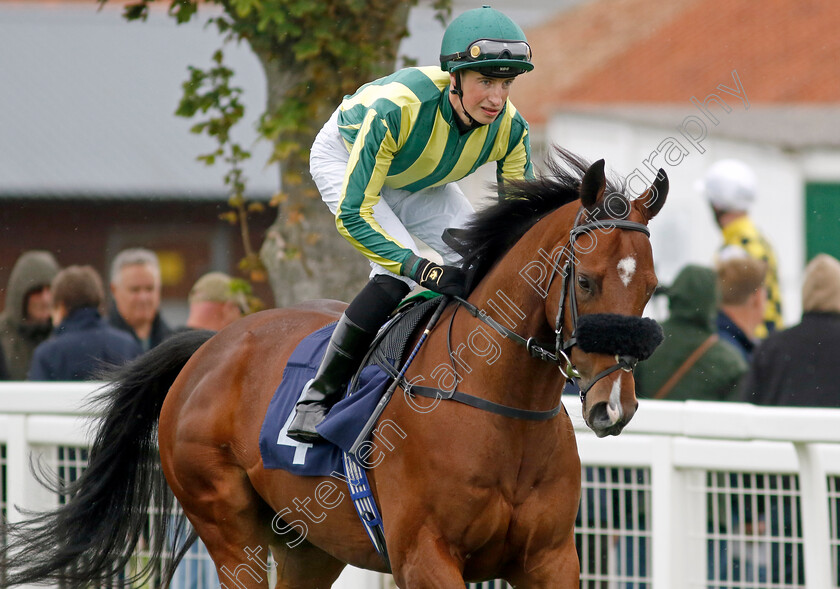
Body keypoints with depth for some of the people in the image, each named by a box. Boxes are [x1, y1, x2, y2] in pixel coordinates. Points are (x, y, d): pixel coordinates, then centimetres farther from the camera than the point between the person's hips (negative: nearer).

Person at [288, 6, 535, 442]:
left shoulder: (509, 128, -28)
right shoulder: (394, 109, -44)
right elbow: (352, 214, -40)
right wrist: (423, 269, -48)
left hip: (421, 182, 6)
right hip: (344, 159, -6)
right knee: (398, 273, -26)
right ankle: (319, 394, -16)